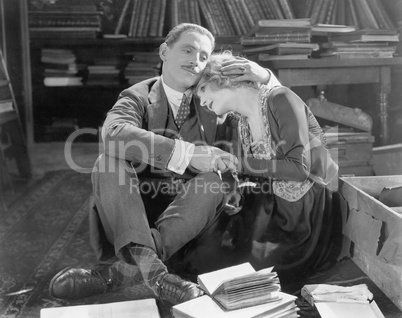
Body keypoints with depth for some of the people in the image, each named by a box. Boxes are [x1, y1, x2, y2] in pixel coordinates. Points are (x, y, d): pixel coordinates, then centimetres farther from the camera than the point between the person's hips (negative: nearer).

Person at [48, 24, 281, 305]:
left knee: (215, 181, -28)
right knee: (108, 161, -27)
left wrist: (263, 76, -9)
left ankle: (119, 273, -35)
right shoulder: (138, 97, 3)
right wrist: (188, 153, -30)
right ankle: (152, 270, -44)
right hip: (134, 209, -1)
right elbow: (113, 133, -21)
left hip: (189, 216, 2)